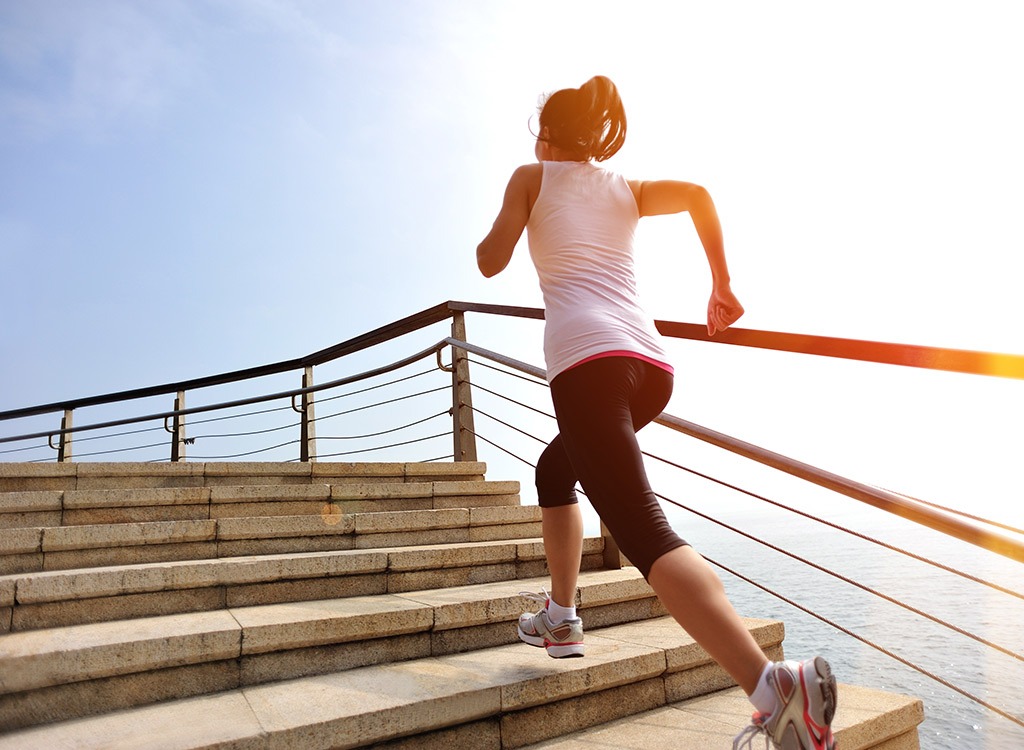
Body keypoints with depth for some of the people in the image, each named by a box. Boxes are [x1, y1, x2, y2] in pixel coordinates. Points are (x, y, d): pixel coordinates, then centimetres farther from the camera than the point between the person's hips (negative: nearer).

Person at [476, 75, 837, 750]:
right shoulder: (627, 189, 26)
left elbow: (491, 262, 11)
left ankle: (773, 684, -34)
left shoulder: (533, 176, 17)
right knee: (555, 468, 29)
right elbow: (696, 193, 8)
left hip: (587, 359, -6)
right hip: (652, 365, 7)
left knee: (642, 529, -18)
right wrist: (722, 287, 12)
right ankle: (562, 617, 32)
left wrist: (490, 233, 34)